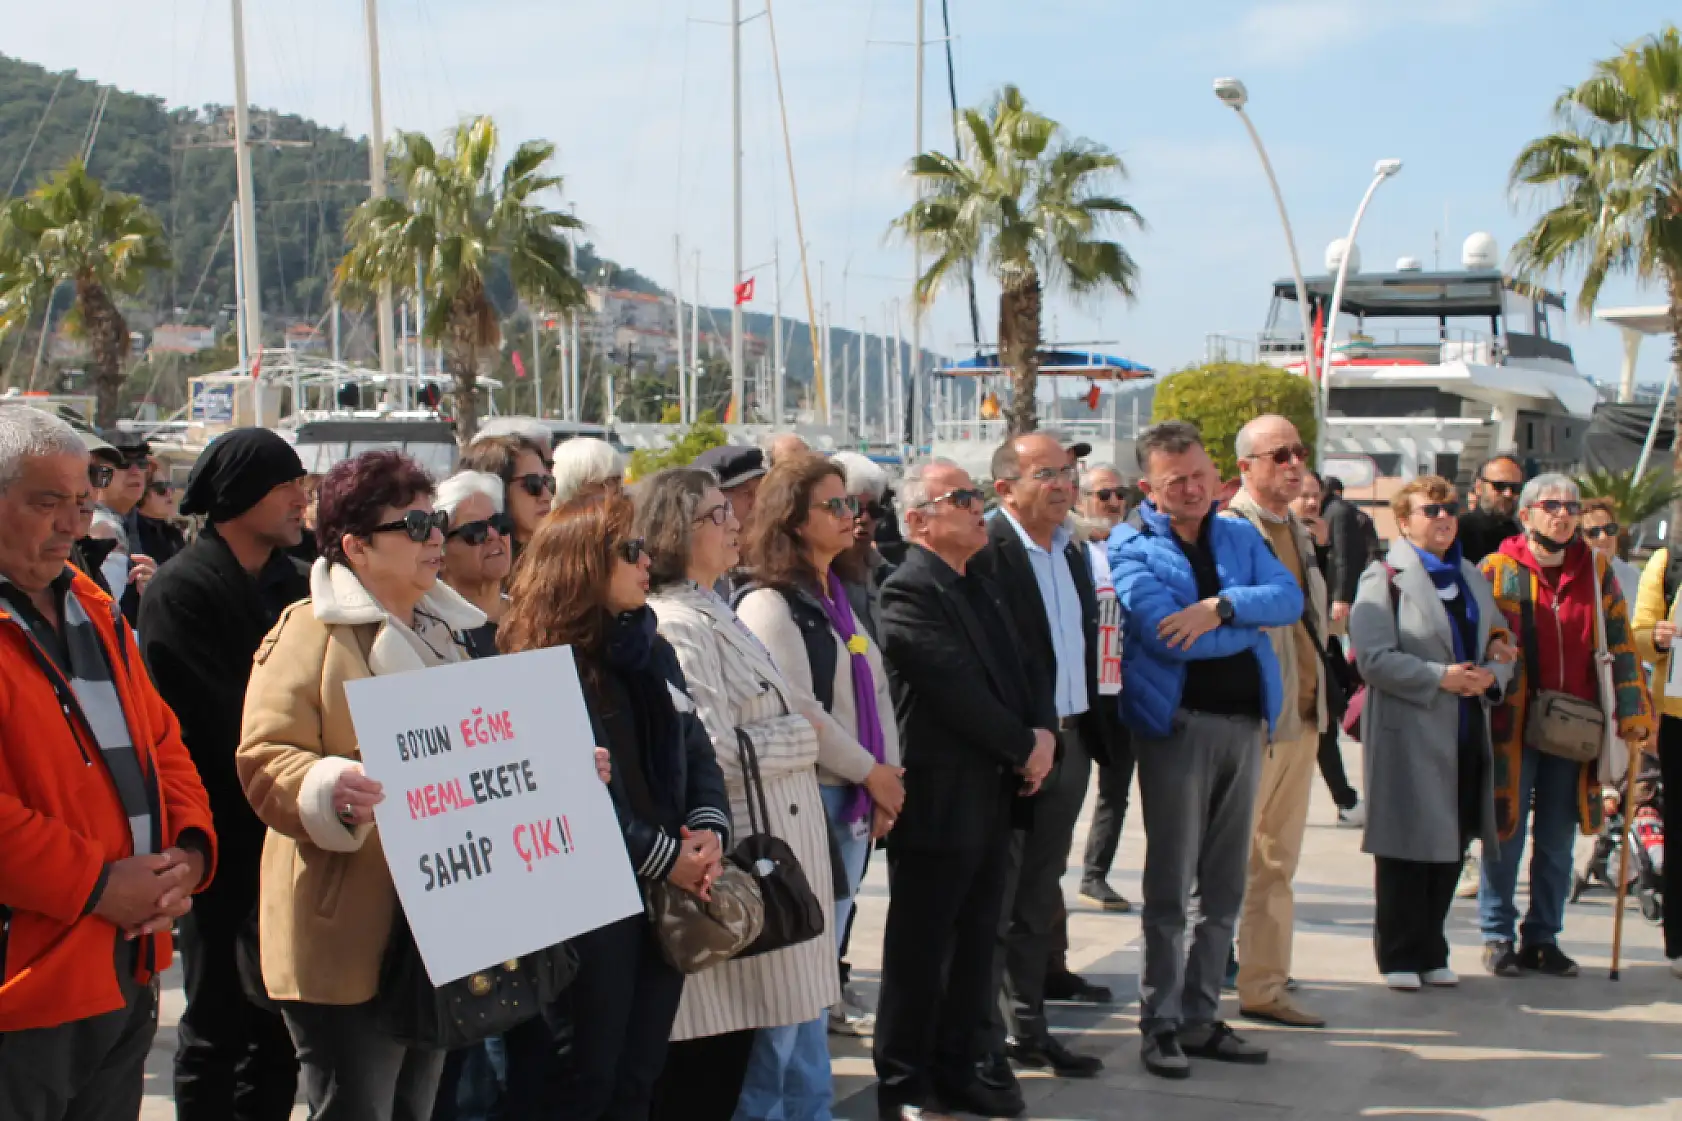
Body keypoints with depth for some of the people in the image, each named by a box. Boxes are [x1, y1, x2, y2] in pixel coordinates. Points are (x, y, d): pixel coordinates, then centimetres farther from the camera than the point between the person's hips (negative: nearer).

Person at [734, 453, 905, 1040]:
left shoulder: (836, 597, 16)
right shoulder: (768, 604, -11)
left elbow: (875, 689, 14)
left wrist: (888, 776, 2)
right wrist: (872, 773, -9)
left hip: (855, 801, 8)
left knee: (827, 947, 13)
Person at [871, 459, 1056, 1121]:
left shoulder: (979, 588, 15)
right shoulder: (908, 593, -14)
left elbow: (1016, 669, 17)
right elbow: (957, 690, -19)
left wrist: (1042, 731, -2)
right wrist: (1023, 746, -10)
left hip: (993, 795, 8)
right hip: (939, 800, -8)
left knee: (975, 948, 14)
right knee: (921, 954, 1)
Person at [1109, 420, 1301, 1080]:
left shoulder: (1239, 537, 12)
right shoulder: (1133, 548, -4)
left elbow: (1290, 598, -4)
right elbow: (1164, 633, -18)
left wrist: (1221, 606, -20)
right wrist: (1253, 621, -7)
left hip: (1245, 721, 5)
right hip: (1178, 722, -5)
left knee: (1224, 886, 10)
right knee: (1170, 885, 0)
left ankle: (1201, 1018, 20)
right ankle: (1160, 1024, 8)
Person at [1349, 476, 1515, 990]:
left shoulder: (1473, 578, 16)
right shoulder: (1385, 578, -5)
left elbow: (1501, 648, 17)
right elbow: (1373, 657, -15)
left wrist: (1491, 676, -5)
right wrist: (1440, 677, -19)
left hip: (1467, 734, 6)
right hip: (1408, 732, -6)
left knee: (1451, 847, 10)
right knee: (1407, 848, -2)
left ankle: (1431, 952, 20)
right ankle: (1399, 955, 7)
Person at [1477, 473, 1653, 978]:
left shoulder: (1595, 570, 7)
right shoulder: (1497, 570, -1)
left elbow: (1619, 642, 7)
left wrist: (1632, 711, 2)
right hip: (1512, 723, -3)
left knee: (1557, 838, 8)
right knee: (1506, 831, 1)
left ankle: (1543, 937, 19)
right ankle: (1497, 936, 14)